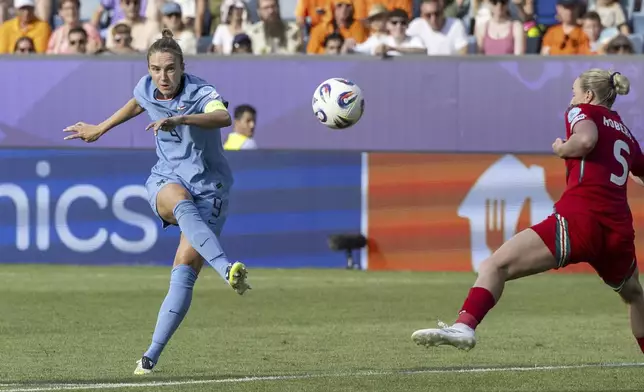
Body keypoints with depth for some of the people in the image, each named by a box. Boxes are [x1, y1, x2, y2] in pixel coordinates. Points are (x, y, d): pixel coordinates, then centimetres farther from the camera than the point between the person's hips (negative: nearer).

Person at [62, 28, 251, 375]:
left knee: (185, 269, -16)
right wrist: (99, 129, 39)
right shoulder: (147, 89, 0)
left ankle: (151, 355, -9)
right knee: (182, 203, -37)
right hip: (166, 180, 3)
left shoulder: (201, 93, -18)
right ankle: (227, 269, -60)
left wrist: (180, 119, -58)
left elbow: (223, 116, -42)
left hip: (209, 188, -3)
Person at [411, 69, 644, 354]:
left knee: (495, 266, -11)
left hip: (579, 216, -6)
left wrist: (561, 149, 3)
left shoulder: (582, 111, 8)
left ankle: (464, 325, -35)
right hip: (619, 230, 6)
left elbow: (586, 139, -15)